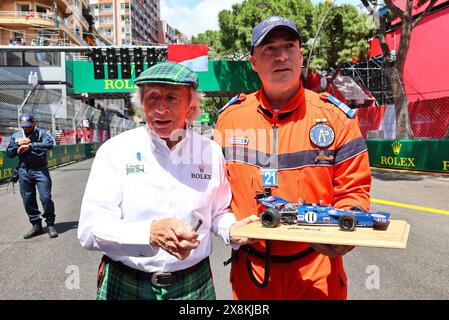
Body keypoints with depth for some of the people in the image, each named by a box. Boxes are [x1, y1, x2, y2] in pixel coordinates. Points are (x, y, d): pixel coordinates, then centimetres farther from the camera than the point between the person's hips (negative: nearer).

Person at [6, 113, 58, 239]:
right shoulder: (16, 136, 12)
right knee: (28, 200, 8)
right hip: (24, 171, 5)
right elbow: (9, 153, 11)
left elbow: (49, 144, -21)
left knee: (45, 197, -7)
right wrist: (18, 144, -6)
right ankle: (36, 226, 21)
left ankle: (50, 225, 7)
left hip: (40, 170, -4)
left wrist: (30, 145, -20)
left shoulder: (41, 133, -1)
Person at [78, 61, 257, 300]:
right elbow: (90, 229, -18)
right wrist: (151, 233, -34)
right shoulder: (114, 150, -11)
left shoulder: (211, 152, -3)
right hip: (124, 286, -1)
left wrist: (231, 230, -12)